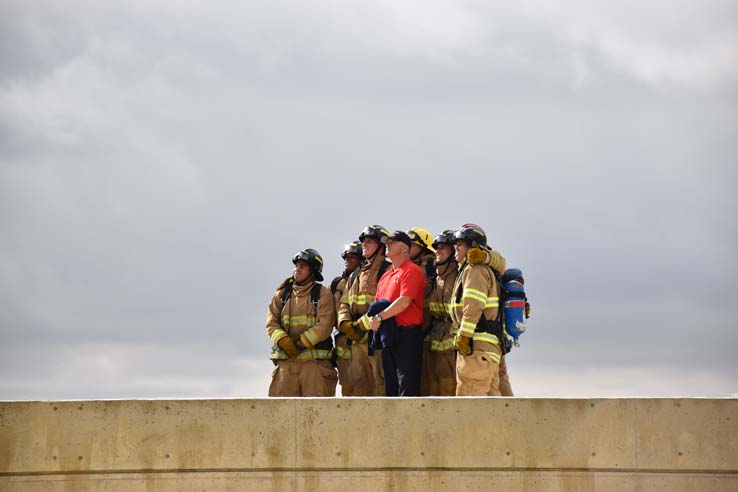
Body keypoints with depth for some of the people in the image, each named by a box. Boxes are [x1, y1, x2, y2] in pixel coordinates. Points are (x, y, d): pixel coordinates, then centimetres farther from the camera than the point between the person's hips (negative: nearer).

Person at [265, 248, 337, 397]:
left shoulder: (323, 294, 4)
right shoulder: (281, 294, 16)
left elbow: (324, 326, -7)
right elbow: (271, 323, 7)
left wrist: (301, 343, -15)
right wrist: (283, 341, -13)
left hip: (315, 361, -3)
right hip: (286, 361, 3)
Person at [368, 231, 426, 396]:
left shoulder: (412, 271, -7)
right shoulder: (386, 276, 21)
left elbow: (404, 301, -18)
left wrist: (380, 317, -15)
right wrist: (374, 317, 0)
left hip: (407, 334, -9)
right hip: (387, 335, 9)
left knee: (407, 386, -11)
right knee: (390, 386, 10)